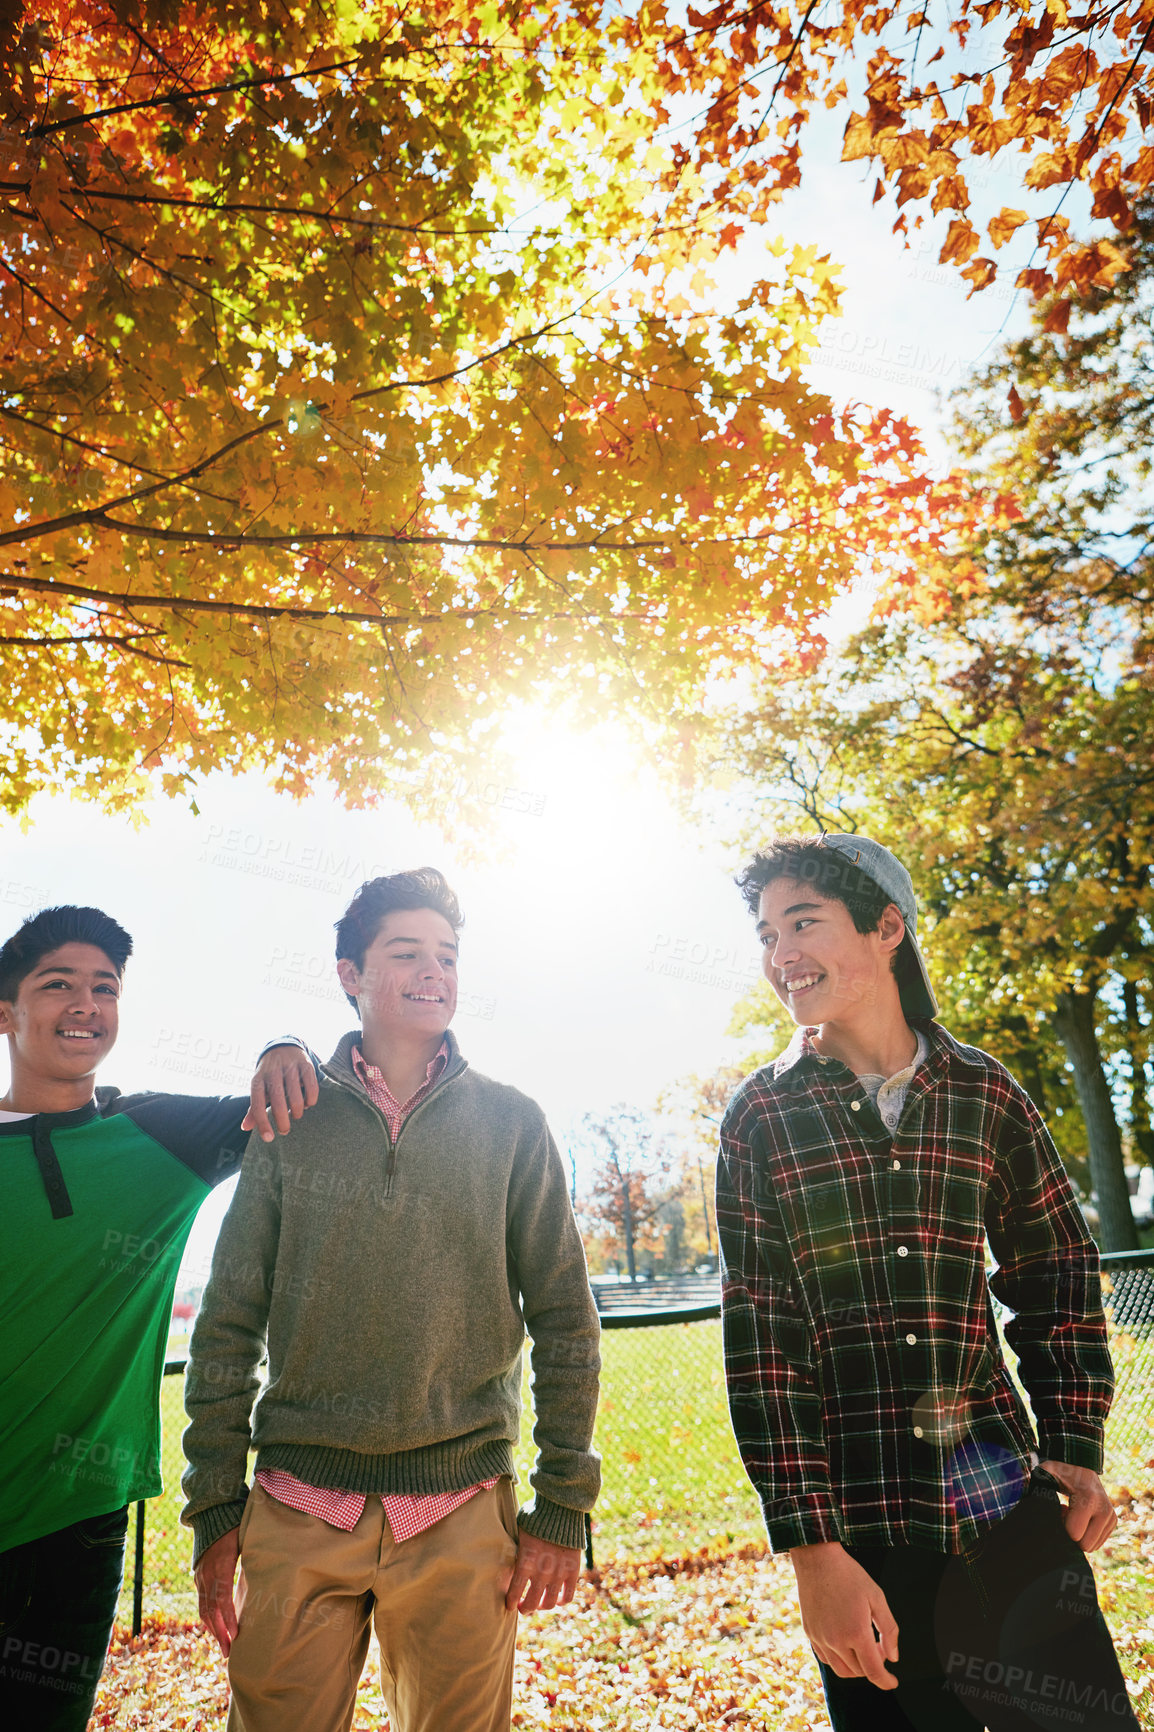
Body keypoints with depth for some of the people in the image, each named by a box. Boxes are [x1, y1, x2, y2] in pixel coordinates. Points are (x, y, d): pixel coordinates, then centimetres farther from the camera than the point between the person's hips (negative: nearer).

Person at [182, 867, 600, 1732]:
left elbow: (565, 1320, 1)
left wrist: (561, 1508, -1)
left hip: (463, 1516, 0)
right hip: (298, 1510, 1)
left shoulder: (511, 1123, 0)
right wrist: (215, 1509, 3)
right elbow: (230, 1324, 5)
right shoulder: (292, 1117, 2)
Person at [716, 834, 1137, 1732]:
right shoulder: (760, 1115, -7)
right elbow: (759, 1332, -9)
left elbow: (1056, 1269, 9)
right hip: (860, 1529, -1)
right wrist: (812, 1549, -12)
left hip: (1006, 1500, 2)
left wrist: (1075, 1448, 2)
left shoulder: (986, 1091, -1)